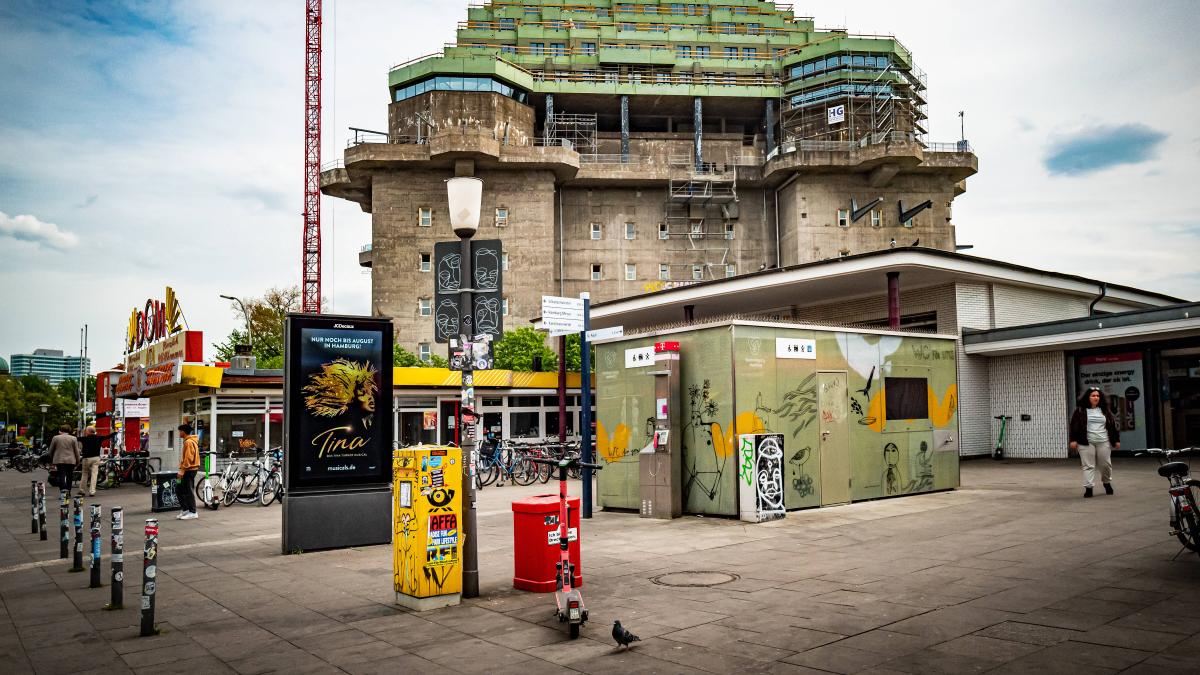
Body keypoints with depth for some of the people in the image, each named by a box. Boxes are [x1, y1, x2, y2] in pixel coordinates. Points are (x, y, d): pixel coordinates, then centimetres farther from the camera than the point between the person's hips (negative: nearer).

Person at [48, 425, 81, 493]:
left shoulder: (55, 438, 3)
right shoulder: (73, 438, 3)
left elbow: (51, 451, 10)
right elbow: (76, 451, 5)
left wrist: (52, 461, 21)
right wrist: (77, 462, 12)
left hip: (59, 460, -1)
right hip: (71, 461, 1)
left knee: (61, 477, -6)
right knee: (69, 477, 11)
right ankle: (68, 493, 15)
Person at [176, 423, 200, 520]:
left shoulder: (188, 442, -15)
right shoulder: (190, 441, 18)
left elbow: (188, 458, -21)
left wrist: (182, 470, -20)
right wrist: (183, 470, 20)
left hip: (189, 470, -10)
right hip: (189, 470, 10)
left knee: (189, 491, -6)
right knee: (180, 491, 13)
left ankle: (192, 512, -2)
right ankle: (185, 509, 16)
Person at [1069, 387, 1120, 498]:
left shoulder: (1105, 411, 11)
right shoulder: (1080, 411, 2)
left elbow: (1113, 425, 13)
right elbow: (1074, 425, -1)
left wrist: (1116, 440, 10)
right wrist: (1073, 440, -7)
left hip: (1103, 442, 3)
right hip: (1086, 443, -3)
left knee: (1106, 464, 8)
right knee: (1088, 466, -4)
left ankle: (1107, 483, 33)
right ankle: (1088, 488, -4)